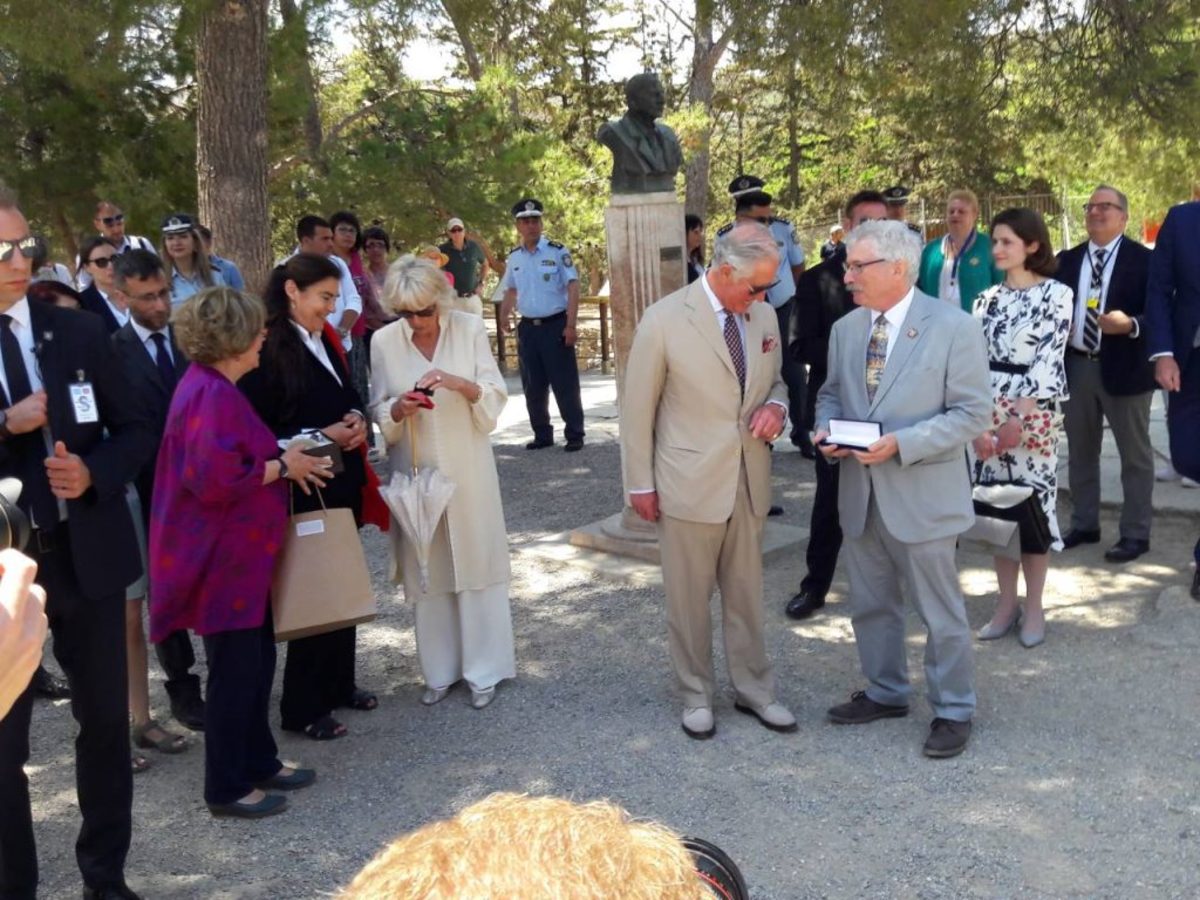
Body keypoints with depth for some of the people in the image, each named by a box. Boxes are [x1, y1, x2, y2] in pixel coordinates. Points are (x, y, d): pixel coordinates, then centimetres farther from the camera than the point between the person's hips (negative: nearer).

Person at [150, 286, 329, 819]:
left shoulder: (212, 386, 11)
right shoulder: (211, 394, -22)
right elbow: (215, 477, -28)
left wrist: (282, 463, 5)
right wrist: (282, 467, -17)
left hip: (236, 551, 10)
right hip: (220, 555, -10)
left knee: (255, 658, 18)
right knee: (235, 668, 1)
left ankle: (258, 761, 31)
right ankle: (227, 788, 15)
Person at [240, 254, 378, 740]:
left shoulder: (326, 342, 9)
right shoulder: (269, 351, -16)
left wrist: (357, 420, -3)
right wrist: (320, 437, -20)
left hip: (342, 484, 8)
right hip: (302, 490, -8)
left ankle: (339, 683, 31)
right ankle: (302, 706, 16)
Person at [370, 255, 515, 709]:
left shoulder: (470, 328, -5)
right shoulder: (384, 340, -1)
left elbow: (496, 399, -5)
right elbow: (378, 412, 4)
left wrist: (460, 383, -23)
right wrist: (398, 408, -18)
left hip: (467, 467, -1)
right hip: (415, 469, 2)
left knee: (476, 564, 4)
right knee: (427, 570, 9)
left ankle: (484, 670, 17)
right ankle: (440, 671, 23)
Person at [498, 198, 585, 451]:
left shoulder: (557, 252, -7)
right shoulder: (514, 257, 8)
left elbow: (573, 287, -10)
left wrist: (570, 325, -16)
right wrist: (504, 316, 4)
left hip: (555, 325, -5)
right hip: (528, 327, 5)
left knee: (565, 383, -1)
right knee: (533, 386, 11)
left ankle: (574, 435, 9)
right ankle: (542, 435, 23)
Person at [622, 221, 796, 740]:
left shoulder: (764, 317, 2)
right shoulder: (664, 320, -12)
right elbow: (638, 407, -6)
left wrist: (775, 407, -6)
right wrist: (640, 483, -4)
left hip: (749, 481, 4)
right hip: (688, 483, -4)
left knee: (746, 594, 14)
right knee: (688, 599, 10)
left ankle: (754, 689, 30)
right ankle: (696, 696, 27)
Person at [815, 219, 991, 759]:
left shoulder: (954, 328, -12)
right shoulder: (844, 329, 7)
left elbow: (972, 412, -13)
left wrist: (901, 443, -23)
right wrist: (826, 429, -5)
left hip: (921, 495, -6)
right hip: (860, 492, 6)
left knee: (940, 612, 6)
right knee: (870, 604, 17)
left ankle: (953, 711, 22)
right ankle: (886, 693, 36)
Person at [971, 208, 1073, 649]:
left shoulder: (1056, 294, -4)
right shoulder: (987, 298, 9)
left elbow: (1049, 361, -10)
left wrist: (1019, 418, -17)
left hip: (1033, 414, -4)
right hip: (989, 415, 4)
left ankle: (1034, 608, 13)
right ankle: (1006, 602, 18)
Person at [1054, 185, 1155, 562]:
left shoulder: (1143, 259, -6)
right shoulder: (1067, 260, 9)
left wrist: (1130, 325, -28)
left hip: (1123, 367, -5)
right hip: (1075, 366, 5)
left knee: (1134, 454, 6)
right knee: (1080, 451, 14)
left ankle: (1135, 534, 14)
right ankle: (1083, 524, 28)